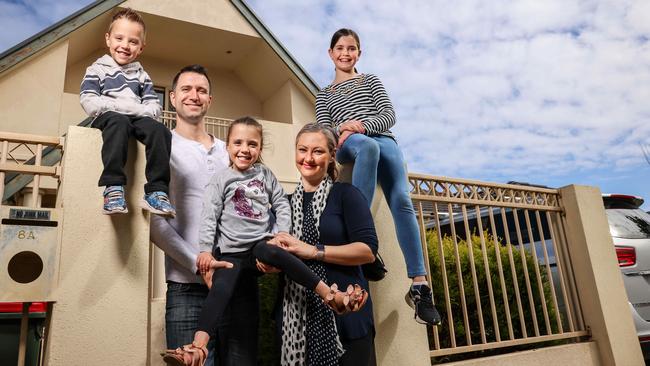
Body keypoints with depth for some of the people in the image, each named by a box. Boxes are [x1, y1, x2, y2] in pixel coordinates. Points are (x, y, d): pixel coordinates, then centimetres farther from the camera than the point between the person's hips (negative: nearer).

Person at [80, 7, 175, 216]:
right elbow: (89, 103, -5)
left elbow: (154, 107, 11)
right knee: (119, 123, -39)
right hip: (108, 117, -3)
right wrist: (125, 106, -12)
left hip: (137, 119, 3)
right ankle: (113, 187, -44)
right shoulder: (97, 69, 10)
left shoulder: (141, 75, 22)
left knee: (160, 130, -28)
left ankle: (157, 191, -33)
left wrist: (139, 110, -12)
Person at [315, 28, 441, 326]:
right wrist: (343, 127, -10)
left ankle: (419, 285, -25)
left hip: (384, 140, 1)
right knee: (369, 145, -41)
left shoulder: (371, 80, 26)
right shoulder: (324, 95, 28)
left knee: (401, 202, -22)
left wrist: (362, 126, -9)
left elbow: (389, 116, 11)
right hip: (348, 144, -1)